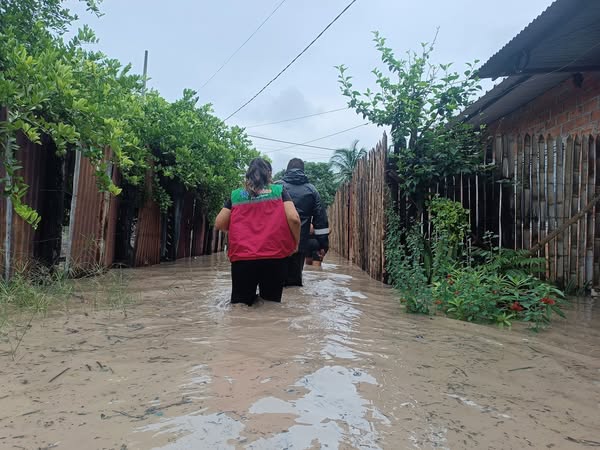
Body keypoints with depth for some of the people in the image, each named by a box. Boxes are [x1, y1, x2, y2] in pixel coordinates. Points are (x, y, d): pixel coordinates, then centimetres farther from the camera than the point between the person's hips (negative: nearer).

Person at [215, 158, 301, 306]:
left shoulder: (236, 195, 11)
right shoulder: (279, 190, 7)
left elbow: (219, 224, 10)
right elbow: (293, 219, -5)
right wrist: (296, 243, 10)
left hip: (241, 257, 1)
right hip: (274, 257, -1)